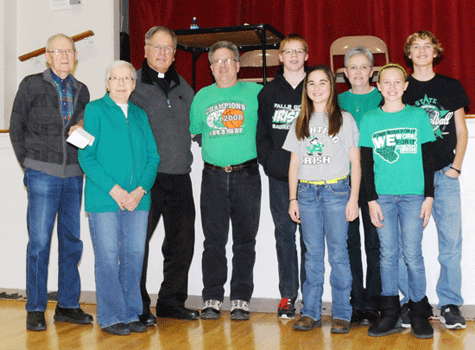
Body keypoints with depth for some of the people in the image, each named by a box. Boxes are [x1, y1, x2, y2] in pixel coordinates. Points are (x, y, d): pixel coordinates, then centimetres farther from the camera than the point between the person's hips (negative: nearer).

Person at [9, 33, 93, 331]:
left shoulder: (81, 90, 13)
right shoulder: (31, 85, 3)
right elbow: (16, 127, 5)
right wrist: (28, 165, 2)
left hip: (73, 175, 4)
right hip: (43, 173, -4)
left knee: (72, 240, 7)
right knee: (39, 241, -4)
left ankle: (68, 305, 17)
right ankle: (36, 309, 6)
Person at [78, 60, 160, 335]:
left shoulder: (140, 115, 15)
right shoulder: (95, 110, 2)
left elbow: (152, 156, 10)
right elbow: (86, 156, -5)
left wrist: (140, 190, -6)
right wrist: (113, 189, -14)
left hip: (137, 199, 4)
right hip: (104, 199, -4)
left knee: (135, 255, 6)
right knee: (108, 257, 0)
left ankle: (131, 314, 18)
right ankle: (110, 317, 10)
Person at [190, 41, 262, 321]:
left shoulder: (254, 92, 4)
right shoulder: (202, 96, 12)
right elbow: (194, 132, 19)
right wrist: (212, 149, 7)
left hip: (246, 174, -2)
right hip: (213, 176, 2)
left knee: (245, 241, 2)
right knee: (214, 241, 4)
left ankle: (241, 300, 10)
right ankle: (212, 299, 11)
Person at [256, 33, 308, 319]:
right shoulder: (269, 92, 11)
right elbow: (261, 133, 11)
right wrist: (271, 161, -3)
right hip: (279, 177, 2)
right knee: (284, 234, 6)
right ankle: (287, 295, 14)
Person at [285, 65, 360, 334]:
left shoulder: (345, 120, 5)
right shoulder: (300, 123, 14)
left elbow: (355, 163, 3)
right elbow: (294, 163, 14)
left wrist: (354, 198, -5)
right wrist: (293, 199, 7)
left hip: (336, 191, -3)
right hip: (307, 192, 3)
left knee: (338, 253, -2)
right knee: (313, 254, 5)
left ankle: (342, 314, 6)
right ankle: (311, 312, 11)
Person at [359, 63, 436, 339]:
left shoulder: (418, 116, 5)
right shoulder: (370, 120, 7)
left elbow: (428, 160, 5)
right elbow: (366, 164, 5)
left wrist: (429, 197, -1)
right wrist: (371, 200, -1)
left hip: (413, 195, -1)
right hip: (382, 196, 1)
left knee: (413, 255, -1)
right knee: (388, 255, 4)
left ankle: (419, 313, 13)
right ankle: (391, 315, 13)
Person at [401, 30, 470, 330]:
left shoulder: (451, 87, 10)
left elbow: (461, 131, 12)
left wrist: (456, 167, 0)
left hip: (445, 174, 1)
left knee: (451, 242, -1)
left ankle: (450, 305, 9)